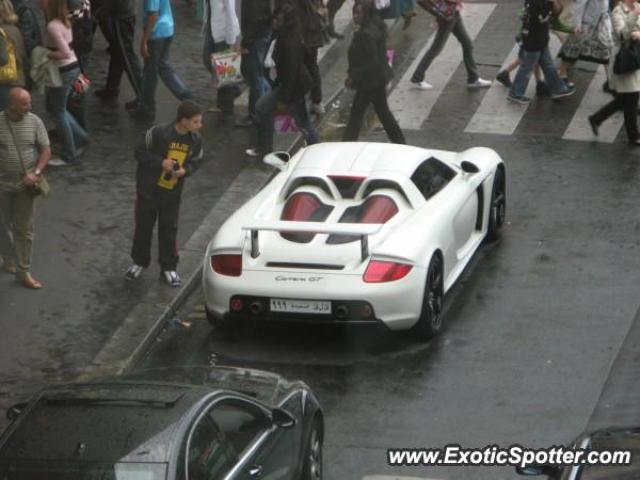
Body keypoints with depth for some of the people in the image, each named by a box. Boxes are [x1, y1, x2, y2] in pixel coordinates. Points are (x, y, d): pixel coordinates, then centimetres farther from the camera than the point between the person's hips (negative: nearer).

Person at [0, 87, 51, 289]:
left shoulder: (34, 122, -7)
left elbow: (46, 151, -2)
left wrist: (36, 172, -17)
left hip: (26, 185, 1)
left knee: (24, 229, 5)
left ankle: (23, 272, 13)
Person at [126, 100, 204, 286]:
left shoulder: (195, 140, -9)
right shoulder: (159, 133, -22)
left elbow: (196, 161, 6)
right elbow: (140, 152, -13)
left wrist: (185, 170, -16)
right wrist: (161, 162, -25)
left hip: (172, 192, 3)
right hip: (148, 188, -2)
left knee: (169, 229, 6)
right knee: (143, 227, 11)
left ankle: (168, 267, 20)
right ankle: (139, 262, 30)